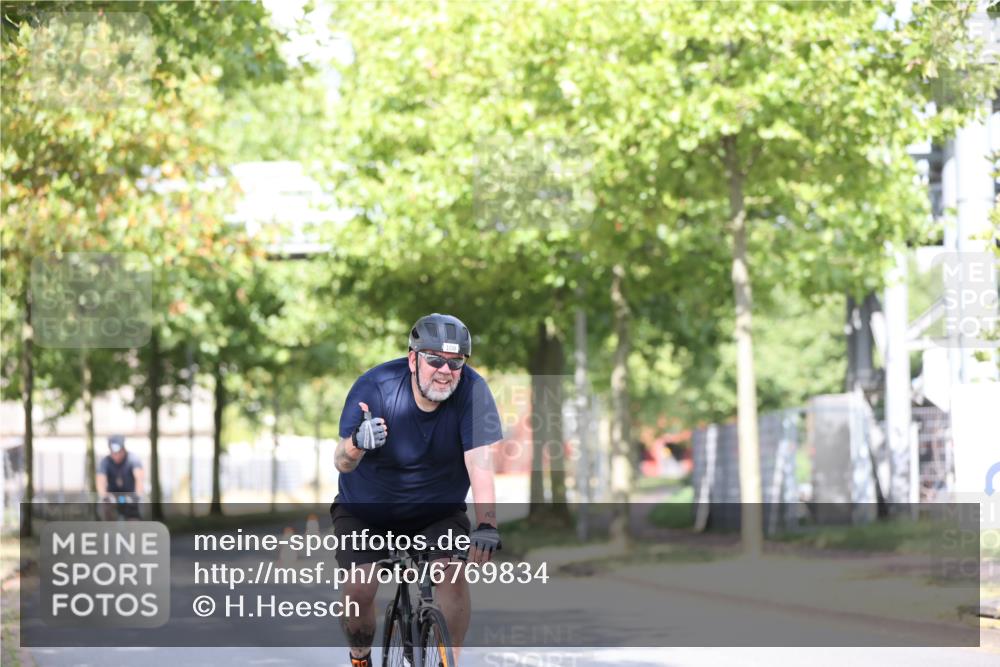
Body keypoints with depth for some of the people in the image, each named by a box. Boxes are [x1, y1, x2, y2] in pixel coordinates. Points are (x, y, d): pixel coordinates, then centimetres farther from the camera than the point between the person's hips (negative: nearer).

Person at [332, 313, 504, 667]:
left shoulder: (472, 390, -23)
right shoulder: (375, 386, -25)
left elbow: (480, 461, -31)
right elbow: (342, 463, -31)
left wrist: (487, 525, -45)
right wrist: (357, 444, -55)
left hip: (439, 508, 1)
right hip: (367, 508, -1)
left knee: (452, 573, -23)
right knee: (359, 587, -15)